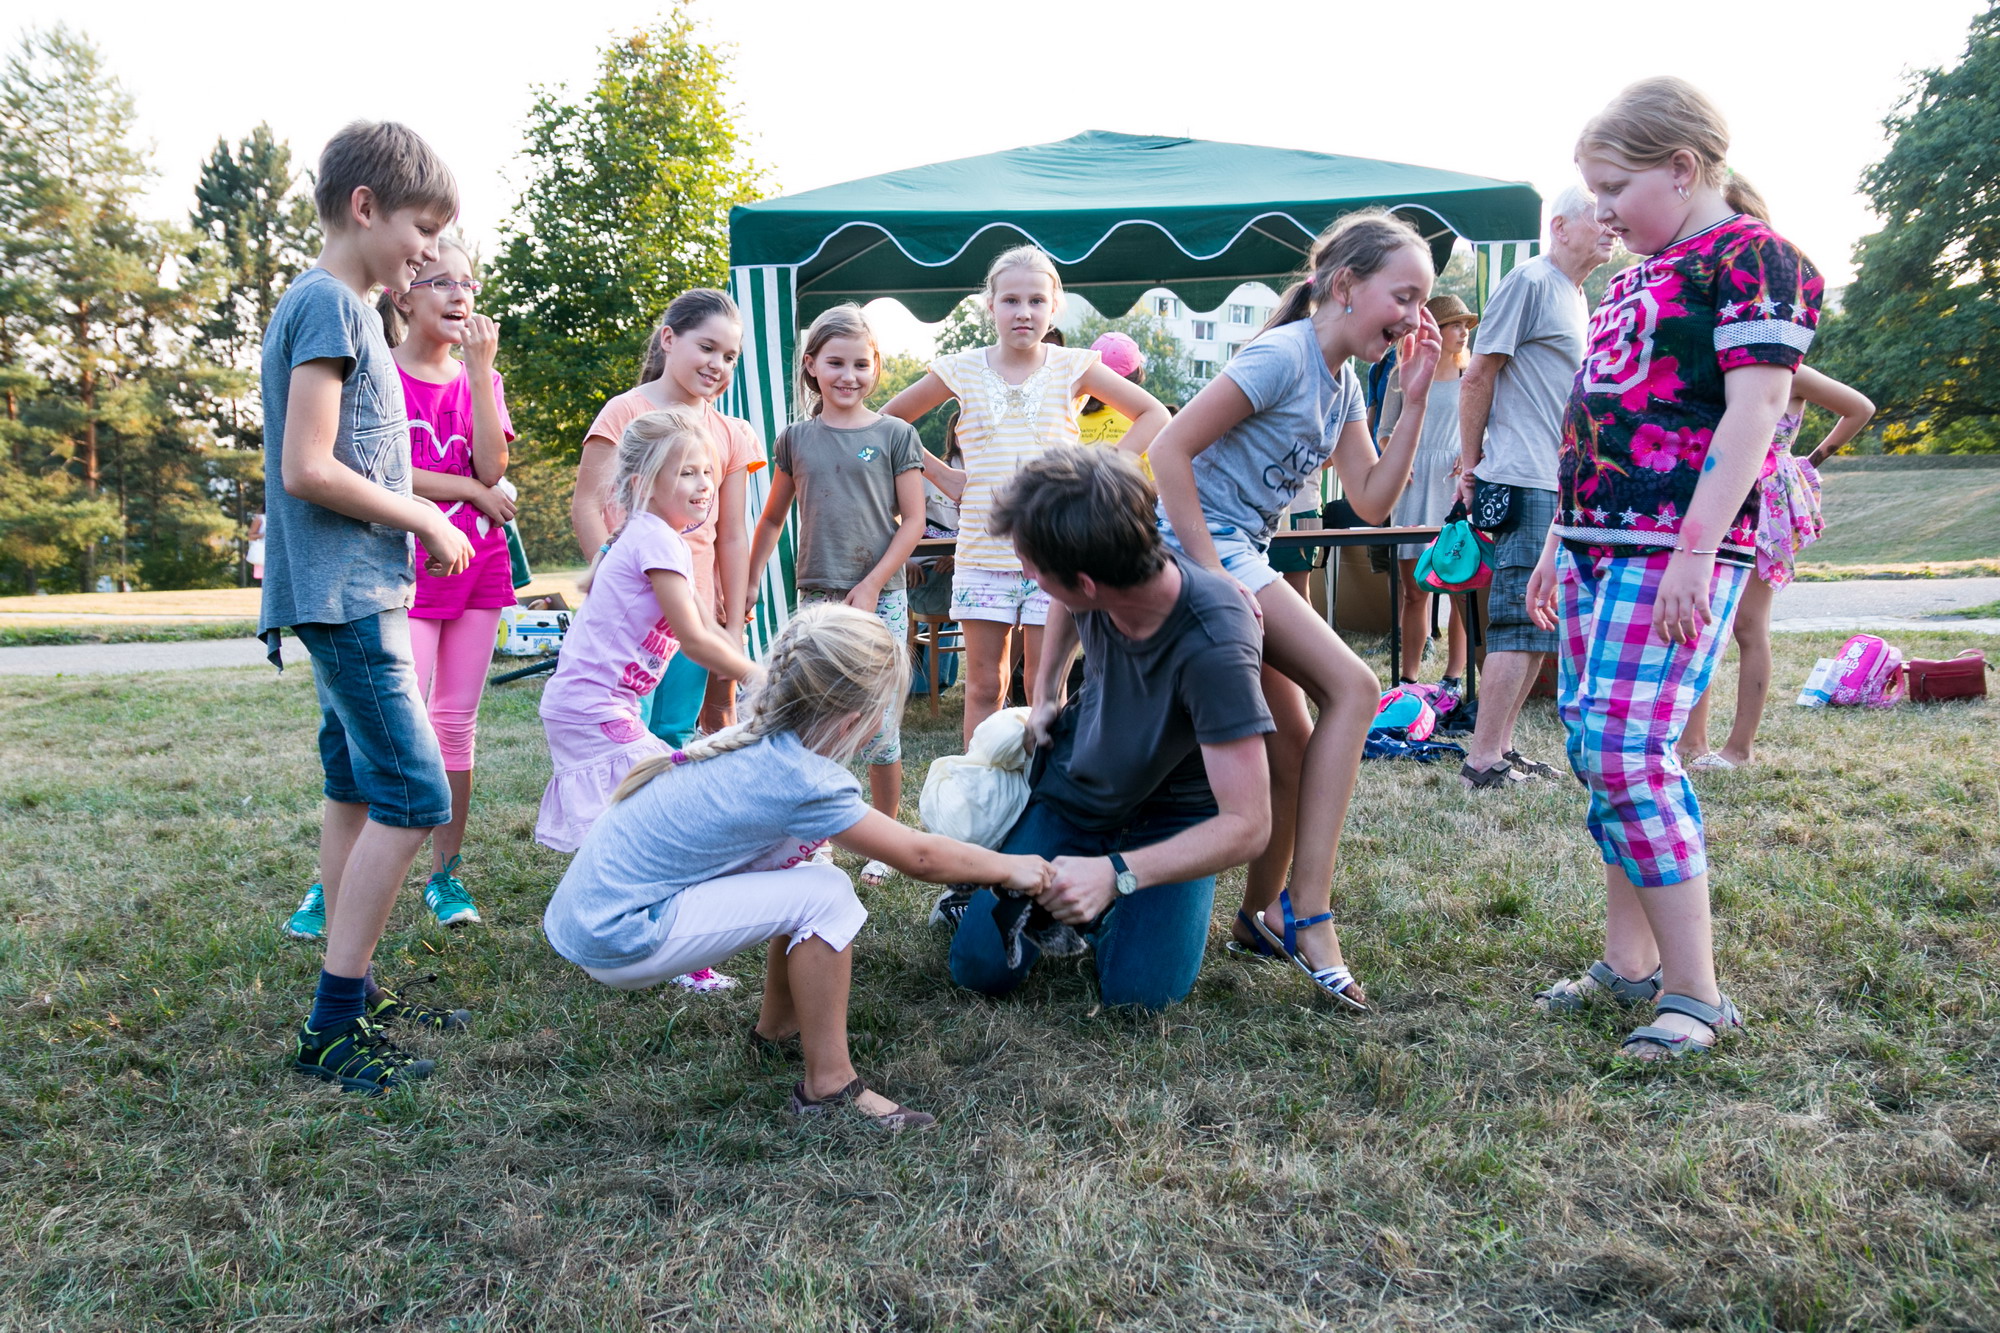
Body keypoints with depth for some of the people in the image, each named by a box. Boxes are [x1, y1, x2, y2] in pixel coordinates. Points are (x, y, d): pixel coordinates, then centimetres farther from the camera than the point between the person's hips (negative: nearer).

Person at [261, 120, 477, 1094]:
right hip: (345, 594, -10)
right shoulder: (327, 304, -13)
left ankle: (353, 997, 22)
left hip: (354, 593, 10)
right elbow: (308, 469, -19)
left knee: (360, 788, 13)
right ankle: (333, 1027, -3)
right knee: (412, 795, -10)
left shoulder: (338, 305, 17)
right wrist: (424, 519, -10)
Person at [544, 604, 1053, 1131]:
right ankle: (829, 1086, -3)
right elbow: (920, 857, -10)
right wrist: (1012, 867, 6)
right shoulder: (799, 781, -21)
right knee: (824, 896, -14)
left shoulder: (756, 744, 3)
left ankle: (776, 1029, 26)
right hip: (613, 943, -9)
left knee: (797, 856, 12)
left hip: (593, 903, 9)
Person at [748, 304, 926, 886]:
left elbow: (913, 520, -1)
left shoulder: (895, 435, 2)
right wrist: (748, 586, 13)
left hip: (880, 598, -2)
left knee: (879, 730, 2)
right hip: (815, 598, 2)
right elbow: (773, 519, 16)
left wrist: (871, 586, -9)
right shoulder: (796, 438, 8)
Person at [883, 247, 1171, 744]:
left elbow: (1153, 415, 7)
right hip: (983, 550, 1)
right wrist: (941, 474, 5)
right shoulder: (962, 371, 4)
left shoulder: (1073, 367, 2)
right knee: (983, 685, 4)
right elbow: (888, 420, 14)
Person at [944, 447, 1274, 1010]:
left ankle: (1107, 894, 10)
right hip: (1074, 783, 4)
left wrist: (1116, 874, -45)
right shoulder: (1088, 587, -21)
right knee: (979, 966, -3)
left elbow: (1247, 826, -38)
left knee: (1138, 991, -19)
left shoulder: (1213, 646, -38)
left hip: (1174, 816, -4)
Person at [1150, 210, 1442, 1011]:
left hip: (1241, 559, 10)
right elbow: (1171, 449, -21)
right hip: (1201, 550, -10)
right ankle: (1309, 915, -15)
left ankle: (1261, 916, 26)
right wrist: (1209, 578, -24)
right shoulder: (1283, 357, -14)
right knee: (1351, 688, -18)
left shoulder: (1343, 386, 14)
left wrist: (1416, 400, 3)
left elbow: (1371, 503, 10)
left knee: (1292, 751, 10)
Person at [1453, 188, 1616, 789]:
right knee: (1522, 622, -10)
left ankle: (1500, 748, 18)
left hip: (1562, 485, 9)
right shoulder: (1529, 281, -7)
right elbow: (1478, 377, -11)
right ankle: (1482, 761, -6)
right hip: (1527, 483, -9)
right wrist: (1471, 466, -10)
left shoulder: (1576, 297, 21)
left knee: (1538, 623, 11)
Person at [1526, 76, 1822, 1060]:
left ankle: (1696, 995, -6)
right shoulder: (1636, 279, 20)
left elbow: (1755, 407, -15)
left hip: (1677, 548, -9)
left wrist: (1696, 550, -22)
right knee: (1596, 747, 8)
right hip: (1600, 542, 9)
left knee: (1627, 749, -16)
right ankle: (1630, 963, 18)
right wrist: (1560, 542, 22)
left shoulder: (1751, 258, -5)